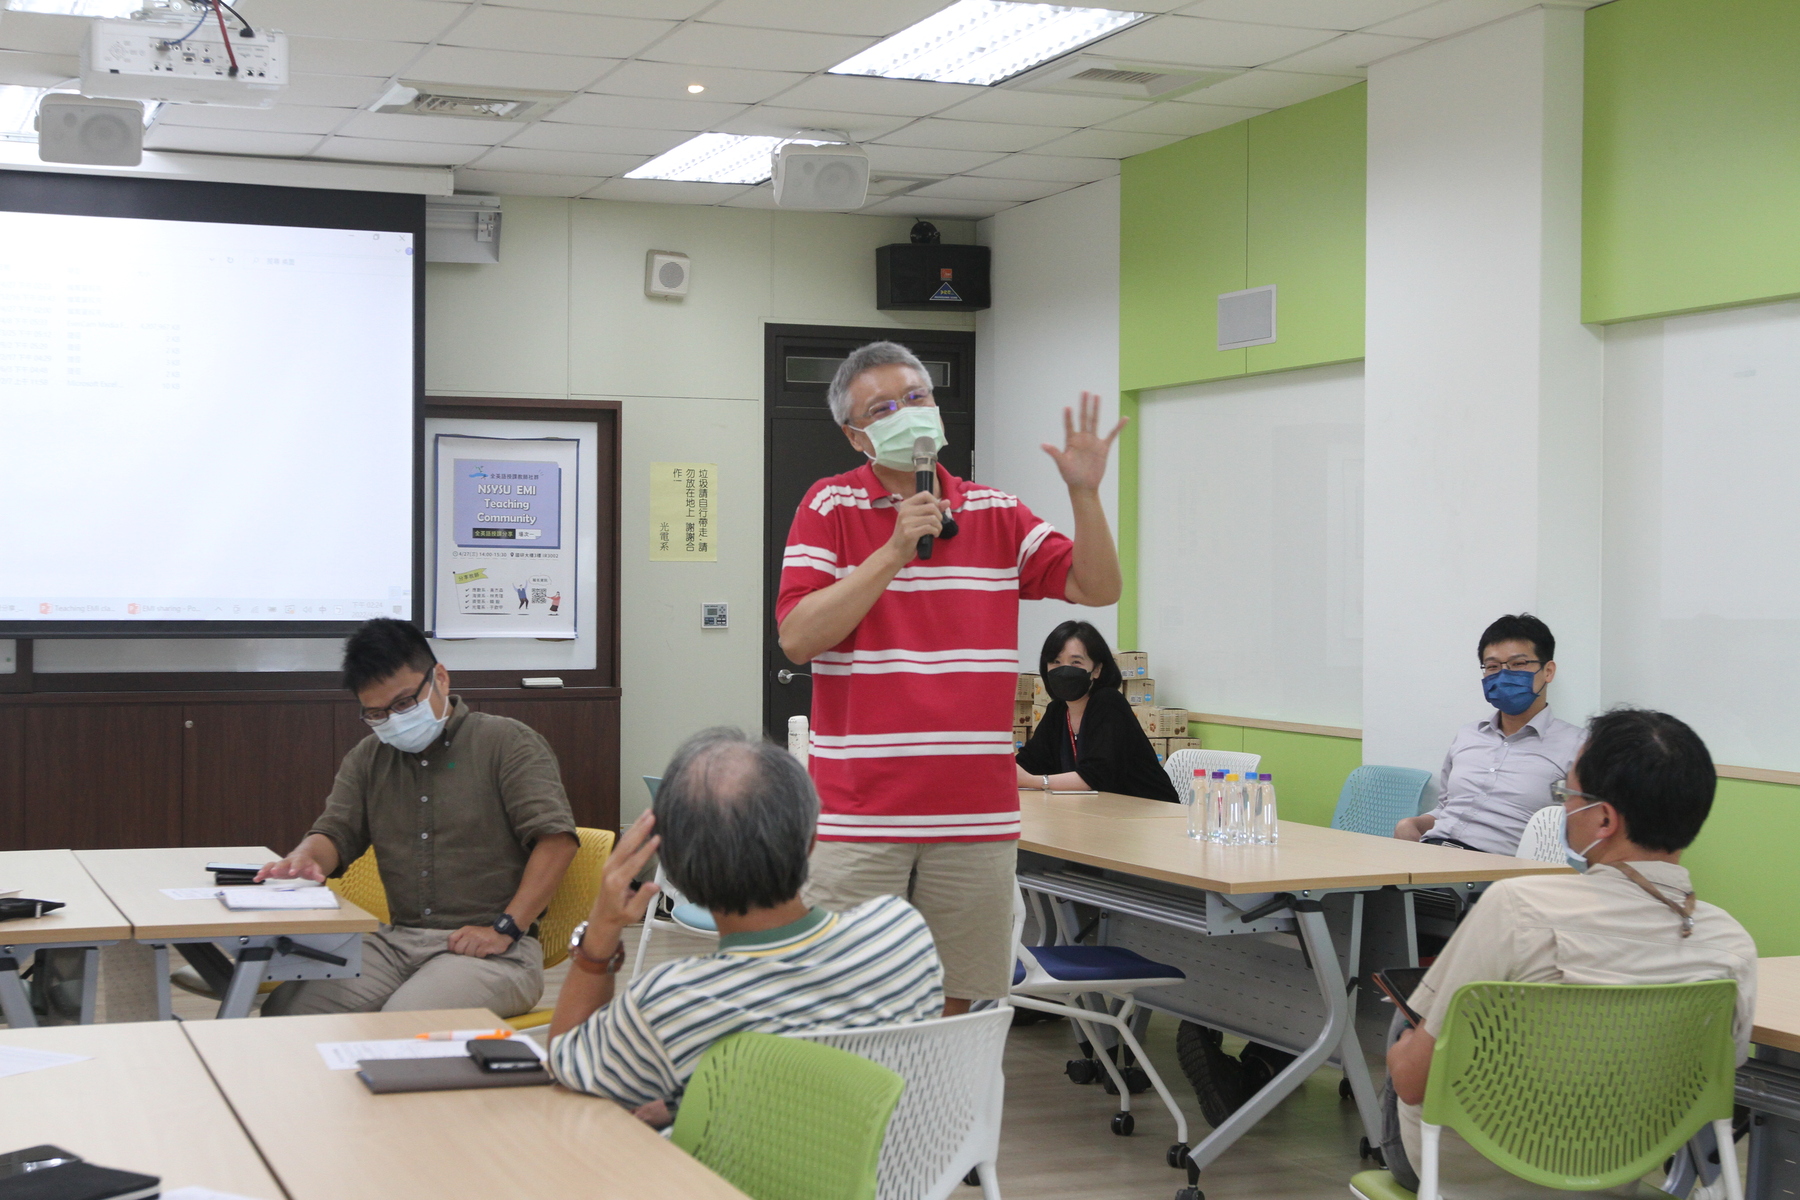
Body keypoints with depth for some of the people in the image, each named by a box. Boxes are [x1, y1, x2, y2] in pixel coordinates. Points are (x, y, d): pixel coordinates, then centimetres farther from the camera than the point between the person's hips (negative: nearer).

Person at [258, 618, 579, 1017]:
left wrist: (505, 928, -17)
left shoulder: (508, 742, 0)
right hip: (396, 940, 5)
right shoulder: (367, 759, 19)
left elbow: (556, 838, -9)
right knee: (284, 1009, -18)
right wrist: (305, 857, -12)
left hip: (490, 951, -5)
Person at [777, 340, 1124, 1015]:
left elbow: (1098, 588, 6)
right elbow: (797, 638, -10)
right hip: (860, 813, -3)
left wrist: (1084, 492, -9)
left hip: (976, 811, 3)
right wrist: (894, 552, -15)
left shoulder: (996, 515, 11)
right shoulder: (831, 508, 1)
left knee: (953, 1006, 7)